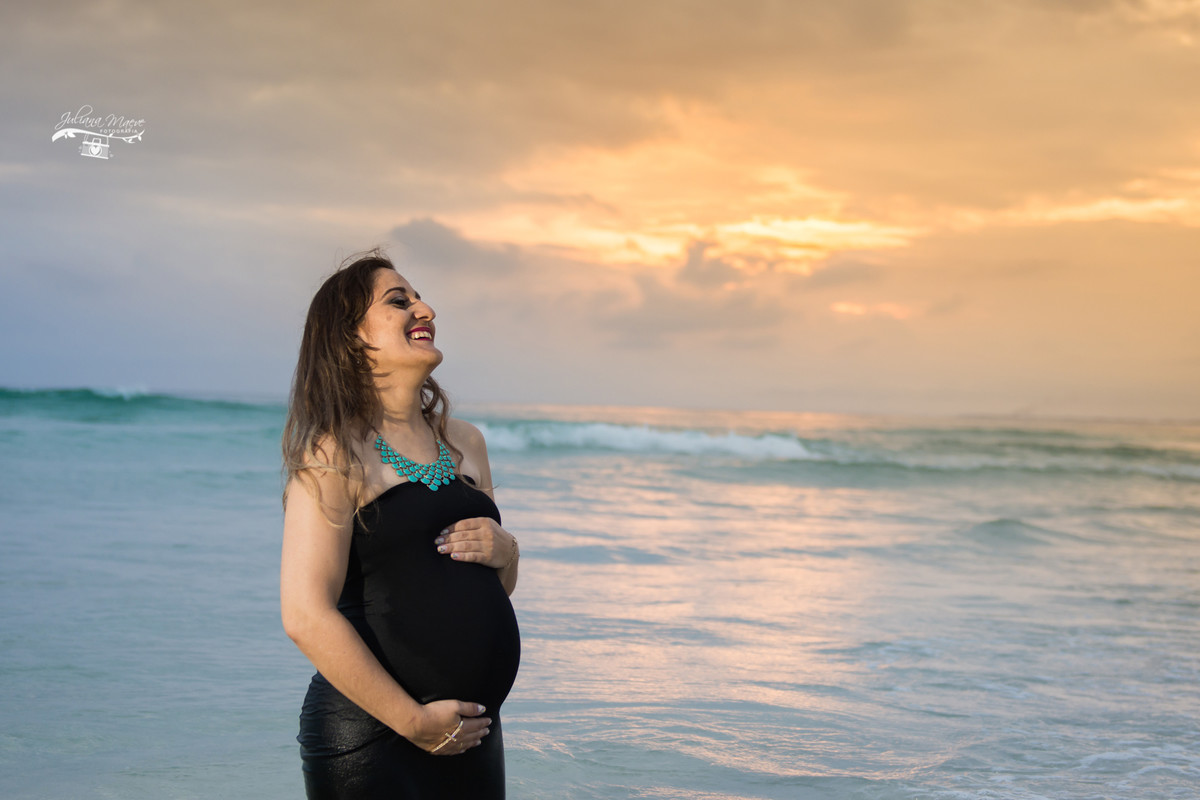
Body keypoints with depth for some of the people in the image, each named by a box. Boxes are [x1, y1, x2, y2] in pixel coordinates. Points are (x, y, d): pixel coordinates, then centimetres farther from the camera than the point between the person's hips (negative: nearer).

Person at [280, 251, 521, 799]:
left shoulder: (464, 442, 11)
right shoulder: (335, 453, -9)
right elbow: (306, 617, -17)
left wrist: (505, 552, -2)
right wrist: (414, 721, -15)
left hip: (472, 730, 7)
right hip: (370, 739, -6)